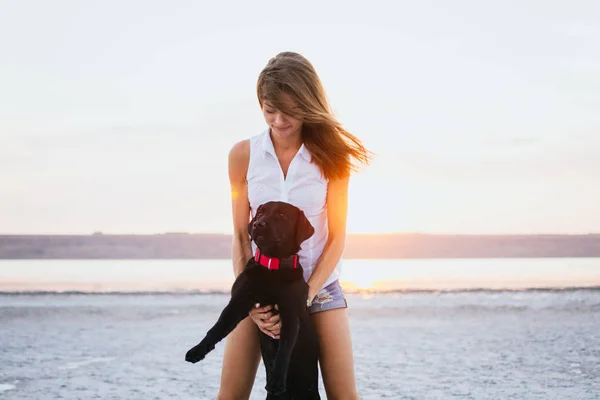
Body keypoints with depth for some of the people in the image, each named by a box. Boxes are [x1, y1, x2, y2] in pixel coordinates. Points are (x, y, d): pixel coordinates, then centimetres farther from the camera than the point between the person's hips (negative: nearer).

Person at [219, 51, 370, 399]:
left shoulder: (331, 156, -6)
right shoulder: (243, 155, -3)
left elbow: (338, 236, -4)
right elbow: (240, 236, 0)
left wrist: (304, 298, -13)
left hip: (320, 285, -1)